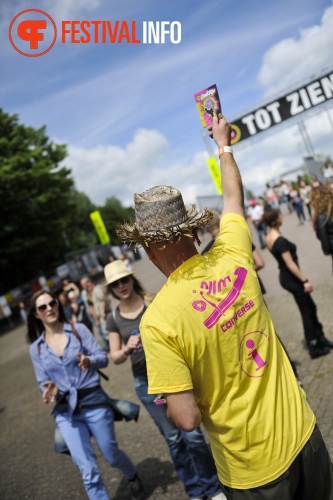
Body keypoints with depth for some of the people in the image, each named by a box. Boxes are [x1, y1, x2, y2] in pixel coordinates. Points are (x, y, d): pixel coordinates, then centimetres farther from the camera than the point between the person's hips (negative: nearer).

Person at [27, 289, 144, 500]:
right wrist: (51, 390, -17)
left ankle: (133, 477, 49)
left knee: (112, 456, 16)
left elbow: (103, 357, -8)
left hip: (94, 402, -1)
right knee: (88, 470, -2)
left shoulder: (79, 329, -5)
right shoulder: (36, 348, 2)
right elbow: (43, 382, 6)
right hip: (66, 411, 1)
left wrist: (89, 360, -31)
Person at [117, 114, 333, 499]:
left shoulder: (157, 321, -26)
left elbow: (187, 419, -23)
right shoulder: (232, 259, -14)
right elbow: (234, 197, 6)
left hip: (253, 469, -4)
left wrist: (170, 403, 1)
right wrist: (223, 144, 22)